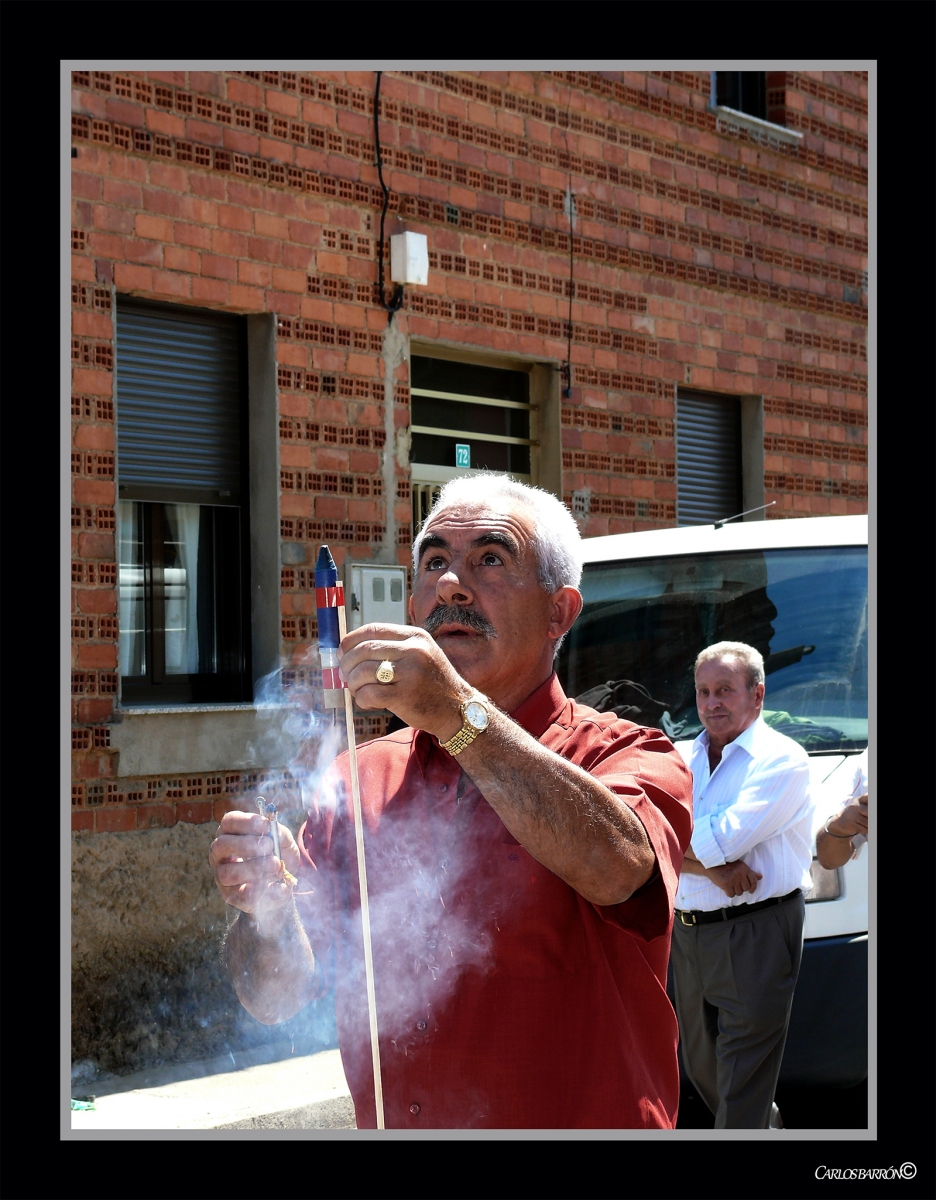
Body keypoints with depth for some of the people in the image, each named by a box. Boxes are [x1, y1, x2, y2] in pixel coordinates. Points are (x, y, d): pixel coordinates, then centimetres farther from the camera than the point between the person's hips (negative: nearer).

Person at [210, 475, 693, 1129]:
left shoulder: (630, 758, -4)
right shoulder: (360, 779, 6)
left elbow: (615, 868, -26)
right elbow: (278, 997, 3)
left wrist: (462, 715, -31)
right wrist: (266, 910, -16)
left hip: (580, 1121, -3)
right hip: (389, 1123, 3)